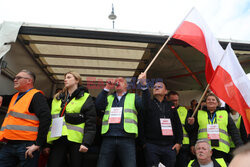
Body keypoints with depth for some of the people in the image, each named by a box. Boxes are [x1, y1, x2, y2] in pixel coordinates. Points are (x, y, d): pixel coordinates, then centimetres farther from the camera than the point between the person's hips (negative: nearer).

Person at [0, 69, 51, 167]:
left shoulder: (36, 95, -8)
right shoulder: (15, 96, 17)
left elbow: (46, 118, -18)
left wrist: (38, 144, -20)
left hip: (27, 145, -7)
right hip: (9, 144, 7)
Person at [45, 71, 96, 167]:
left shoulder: (86, 98, 3)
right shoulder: (57, 98, 19)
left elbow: (90, 123, -5)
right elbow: (50, 120, 19)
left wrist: (86, 142, -15)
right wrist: (46, 143, 14)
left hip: (75, 141, -4)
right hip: (57, 140, 4)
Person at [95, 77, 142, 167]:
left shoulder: (134, 97, 15)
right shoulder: (108, 97, 21)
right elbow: (98, 106, 3)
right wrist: (107, 88, 4)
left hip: (127, 139, -2)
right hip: (108, 139, 2)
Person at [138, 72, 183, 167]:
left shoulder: (171, 106, 14)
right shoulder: (149, 103, 4)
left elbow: (178, 125, 13)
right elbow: (146, 107, -22)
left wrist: (179, 142, 5)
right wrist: (144, 85, -35)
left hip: (169, 146, 3)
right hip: (152, 145, -2)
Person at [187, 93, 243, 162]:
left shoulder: (225, 113, 13)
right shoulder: (199, 113, 11)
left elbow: (234, 131, 11)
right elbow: (194, 131, 10)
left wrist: (239, 146, 3)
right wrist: (193, 144, 4)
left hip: (221, 149, 1)